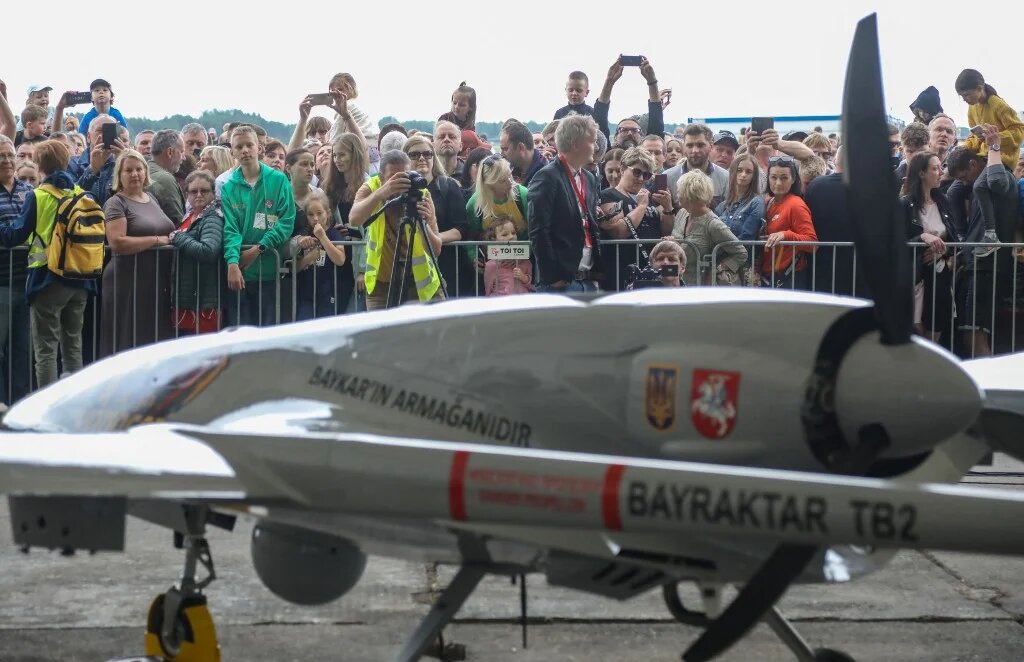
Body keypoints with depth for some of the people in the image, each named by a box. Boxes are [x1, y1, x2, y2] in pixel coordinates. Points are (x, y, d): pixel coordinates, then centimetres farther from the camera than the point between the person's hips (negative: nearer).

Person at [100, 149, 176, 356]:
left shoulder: (152, 198, 17)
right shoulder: (116, 203, -5)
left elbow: (167, 229, 31)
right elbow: (117, 242, -18)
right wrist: (157, 240, -15)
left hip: (159, 283, 7)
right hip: (129, 283, -7)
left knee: (157, 339, 7)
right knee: (130, 340, -4)